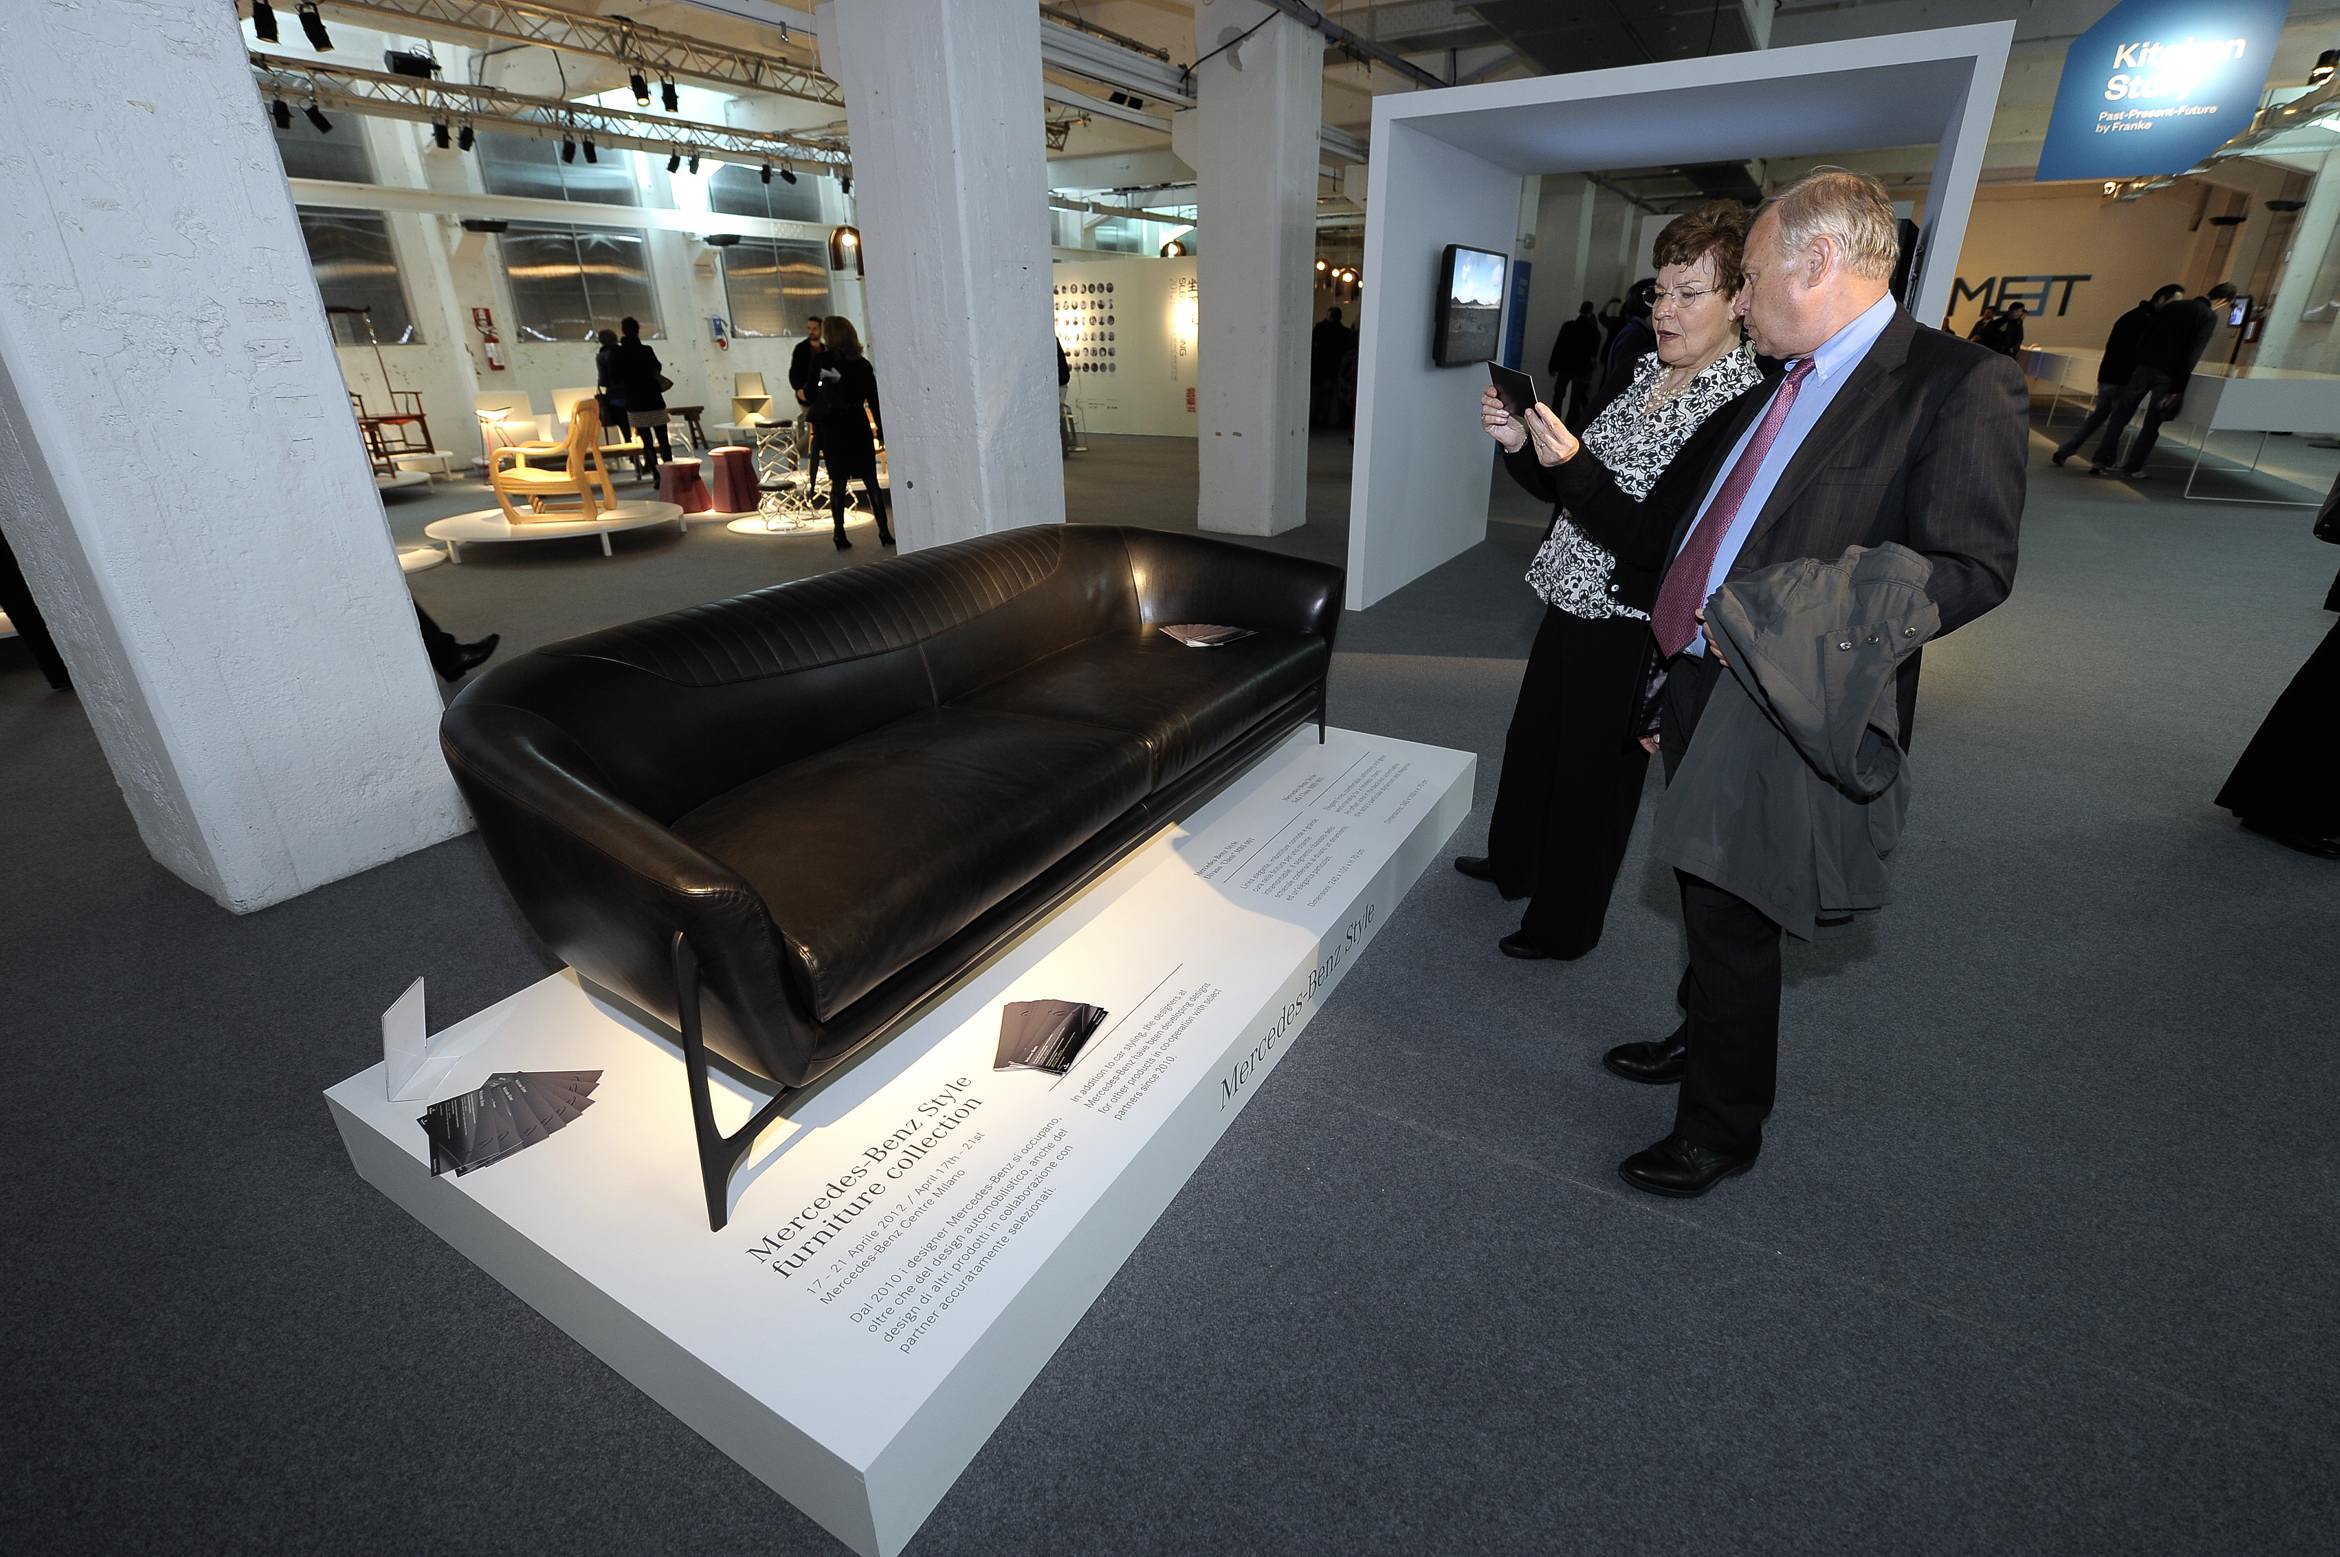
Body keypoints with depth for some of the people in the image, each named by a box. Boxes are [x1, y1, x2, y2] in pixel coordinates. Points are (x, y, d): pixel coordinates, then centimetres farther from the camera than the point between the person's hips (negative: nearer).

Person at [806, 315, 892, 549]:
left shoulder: (822, 360, -5)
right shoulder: (863, 364, 1)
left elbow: (811, 393, -4)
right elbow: (874, 400, 3)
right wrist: (881, 430, 8)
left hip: (830, 427, -1)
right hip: (857, 424, 1)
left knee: (838, 482, 5)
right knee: (870, 481, 5)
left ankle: (840, 535, 4)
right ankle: (884, 532, -1)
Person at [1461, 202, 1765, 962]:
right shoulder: (1644, 376, 7)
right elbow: (1567, 487, 9)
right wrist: (1519, 444, -6)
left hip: (1632, 624, -8)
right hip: (1575, 598, 8)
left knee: (1595, 771, 7)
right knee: (1532, 739, 21)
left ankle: (1563, 924, 28)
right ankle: (1513, 864, 45)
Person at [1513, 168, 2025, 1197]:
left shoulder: (1959, 386, -9)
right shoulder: (1760, 399, 14)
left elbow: (1971, 566, -16)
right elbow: (1653, 540, 13)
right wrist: (1568, 463, 6)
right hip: (1694, 689, 7)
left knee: (1733, 917, 4)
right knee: (1705, 895, 22)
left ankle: (1722, 1129, 25)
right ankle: (1703, 1036, 46)